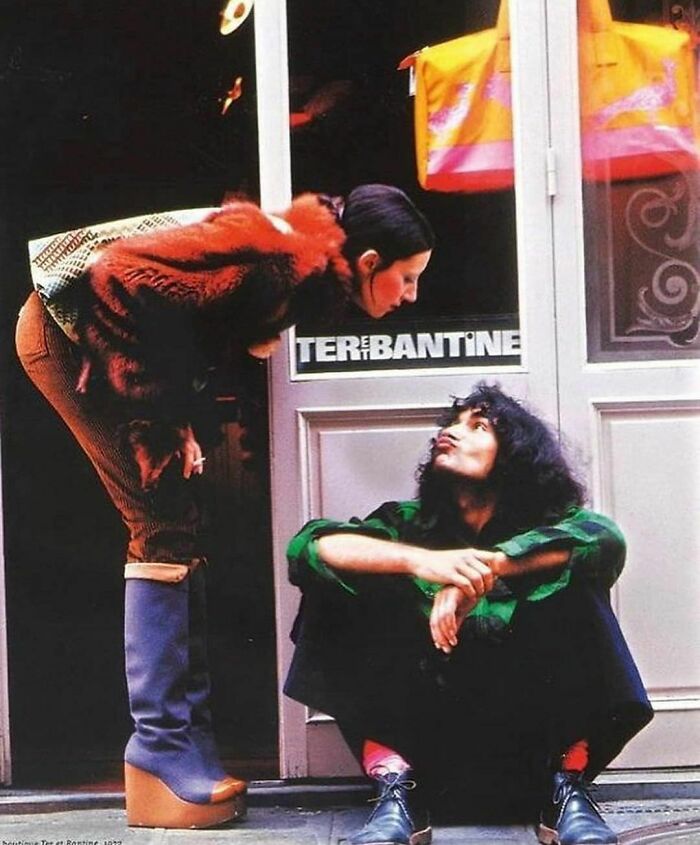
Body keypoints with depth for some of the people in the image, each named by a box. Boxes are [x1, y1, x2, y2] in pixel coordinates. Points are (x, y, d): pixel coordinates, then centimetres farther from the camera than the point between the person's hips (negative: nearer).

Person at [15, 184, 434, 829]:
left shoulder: (306, 268, 1)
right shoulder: (284, 262, -26)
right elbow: (120, 282, -29)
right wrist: (165, 423, -23)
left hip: (117, 339, 10)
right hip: (73, 331, -10)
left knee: (178, 528, 6)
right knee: (167, 529, -13)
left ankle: (190, 745, 8)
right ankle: (162, 753, -9)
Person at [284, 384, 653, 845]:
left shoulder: (544, 523, 2)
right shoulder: (410, 523, 3)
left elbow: (605, 537, -22)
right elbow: (310, 545, -15)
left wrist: (482, 566, -33)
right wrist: (419, 560, -32)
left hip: (533, 749, -1)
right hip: (429, 749, 1)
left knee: (571, 590, -20)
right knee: (361, 596, -16)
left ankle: (569, 790, -16)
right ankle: (396, 792, -18)